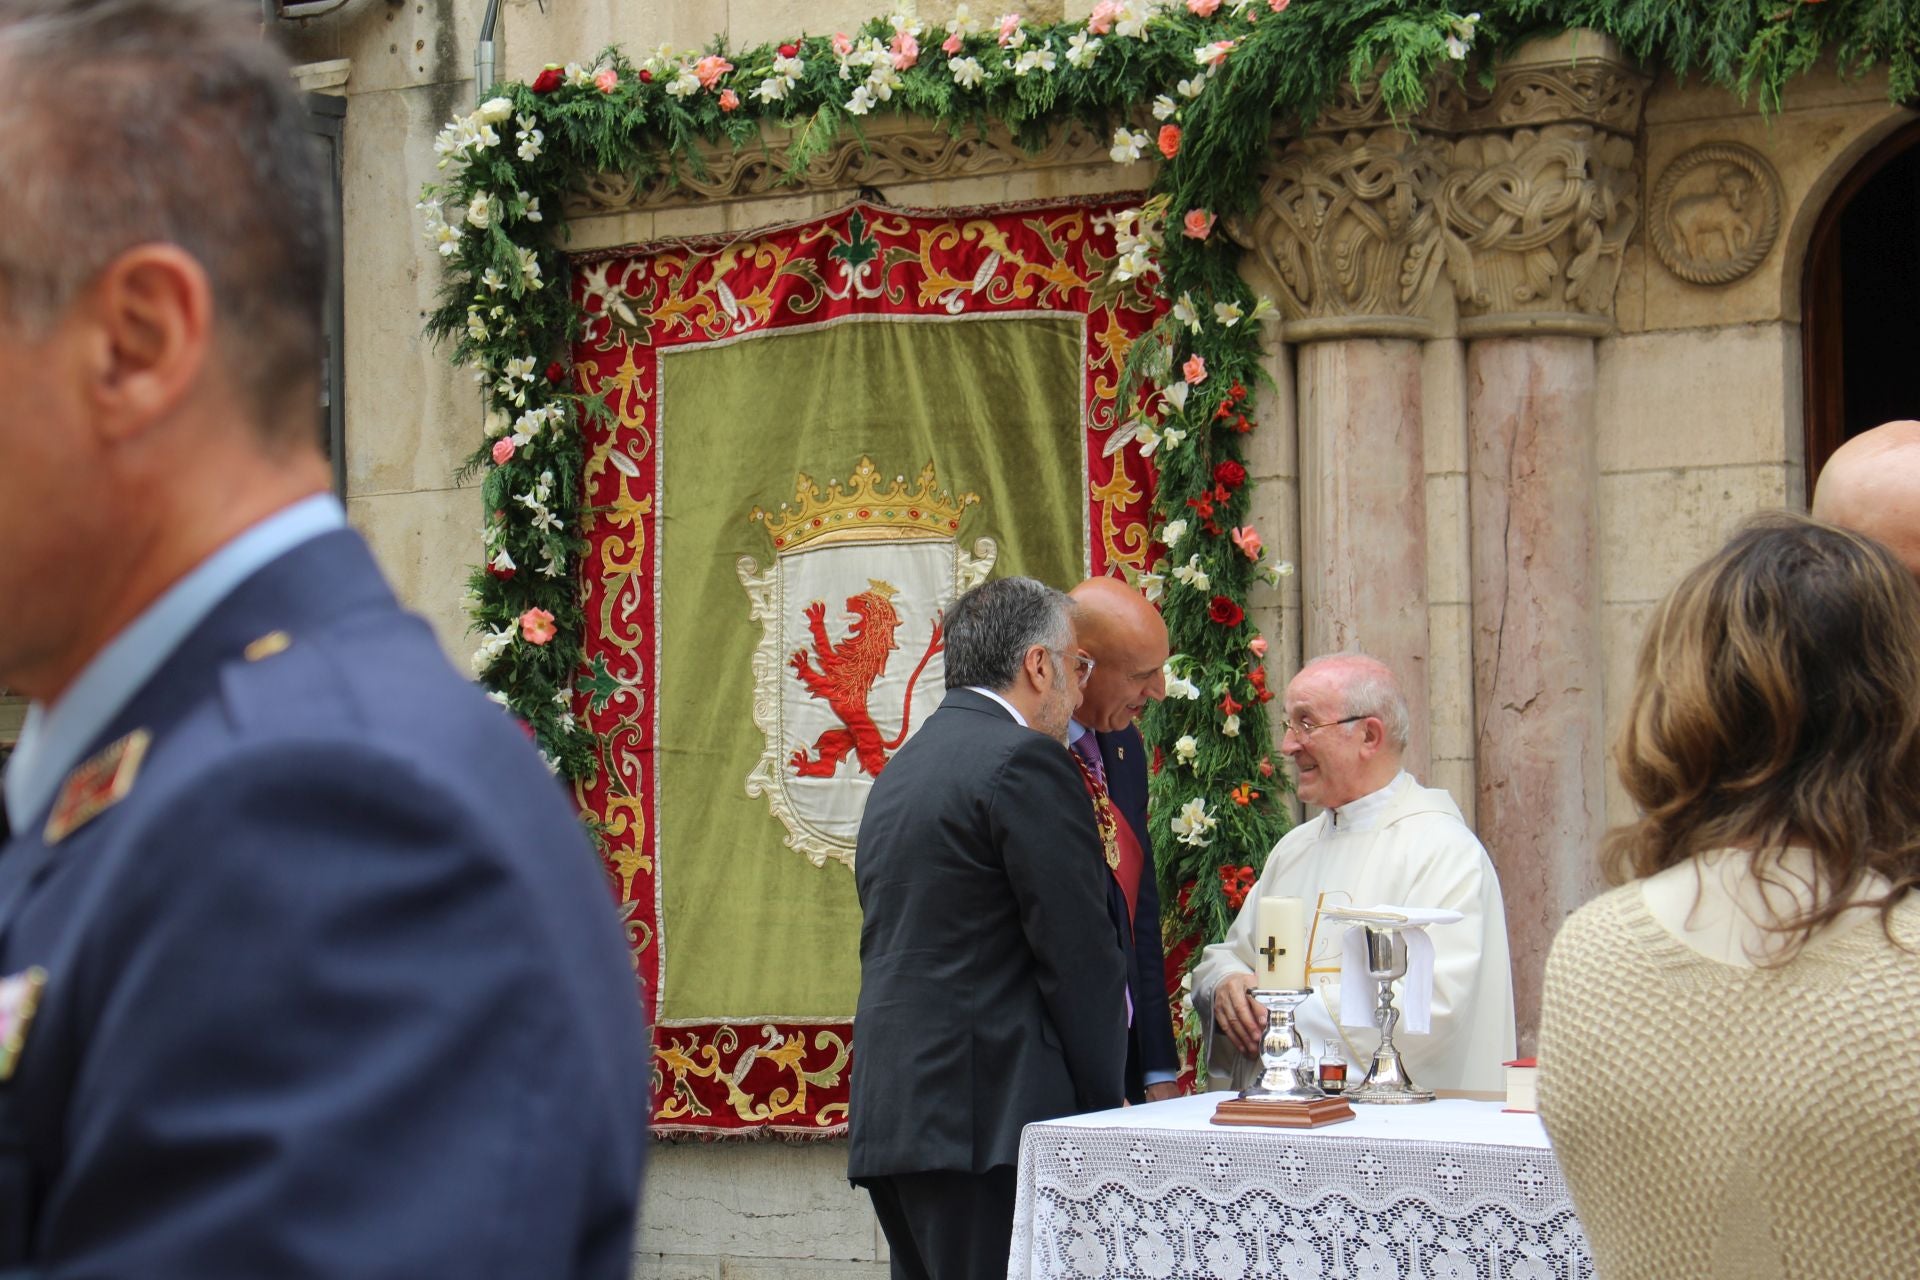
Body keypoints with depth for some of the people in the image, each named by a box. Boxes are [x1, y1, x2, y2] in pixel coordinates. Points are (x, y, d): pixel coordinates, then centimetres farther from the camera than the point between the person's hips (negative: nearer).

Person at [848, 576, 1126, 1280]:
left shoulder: (899, 772, 19)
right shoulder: (1025, 761, -9)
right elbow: (1080, 957, -11)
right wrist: (1104, 1108, -2)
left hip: (890, 1115, 9)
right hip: (990, 1117, -9)